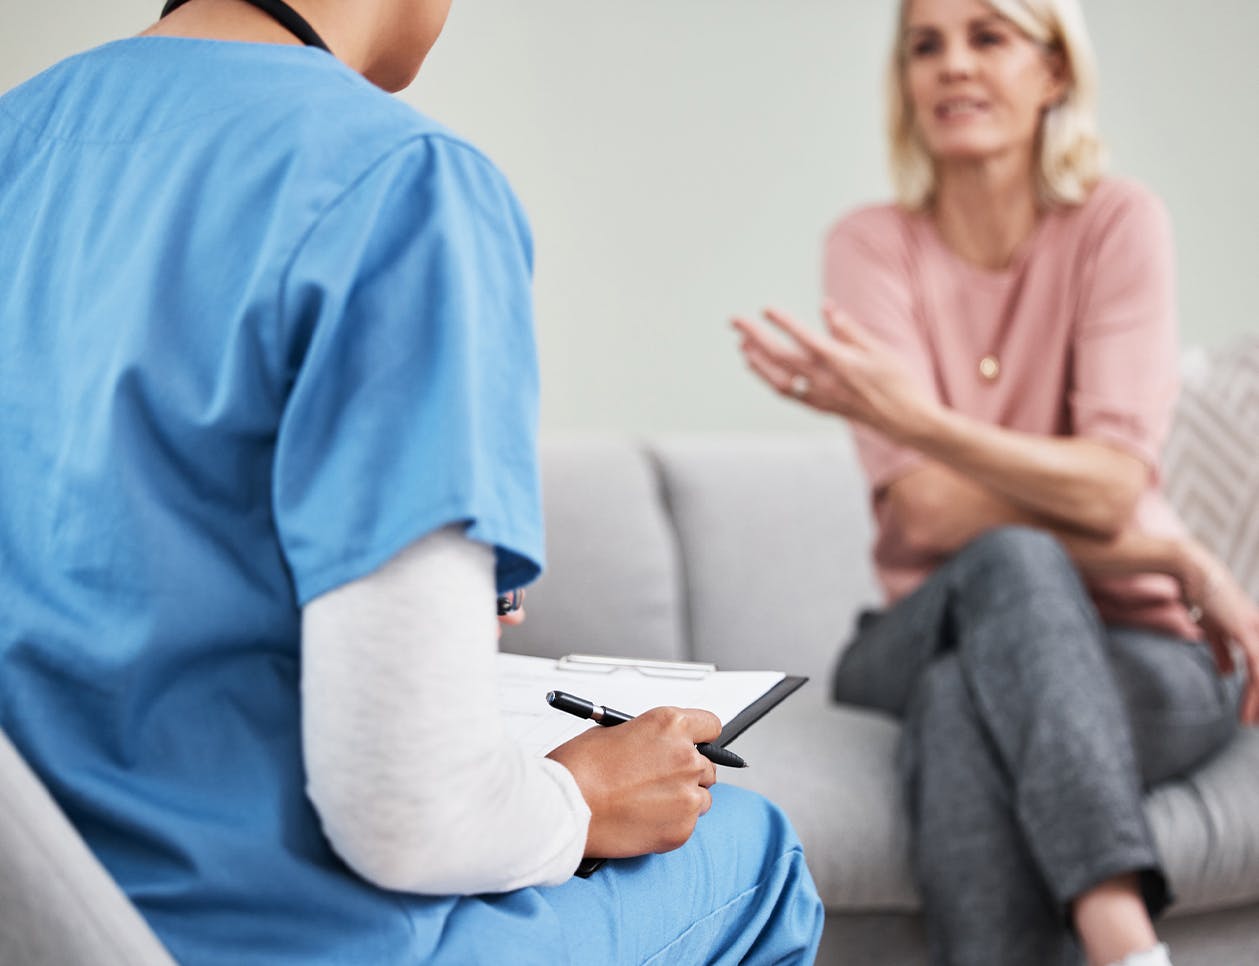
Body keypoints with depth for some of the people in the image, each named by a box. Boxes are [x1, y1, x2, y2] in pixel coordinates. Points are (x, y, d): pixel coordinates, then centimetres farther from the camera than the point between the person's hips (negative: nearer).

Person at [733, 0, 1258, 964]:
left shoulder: (1117, 222, -5)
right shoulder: (873, 244, -1)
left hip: (1134, 649, -1)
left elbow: (1109, 491, -18)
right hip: (924, 638, 2)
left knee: (966, 698, -35)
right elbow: (927, 508, -13)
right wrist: (1179, 559, -18)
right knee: (1011, 562, -35)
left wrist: (915, 417, -32)